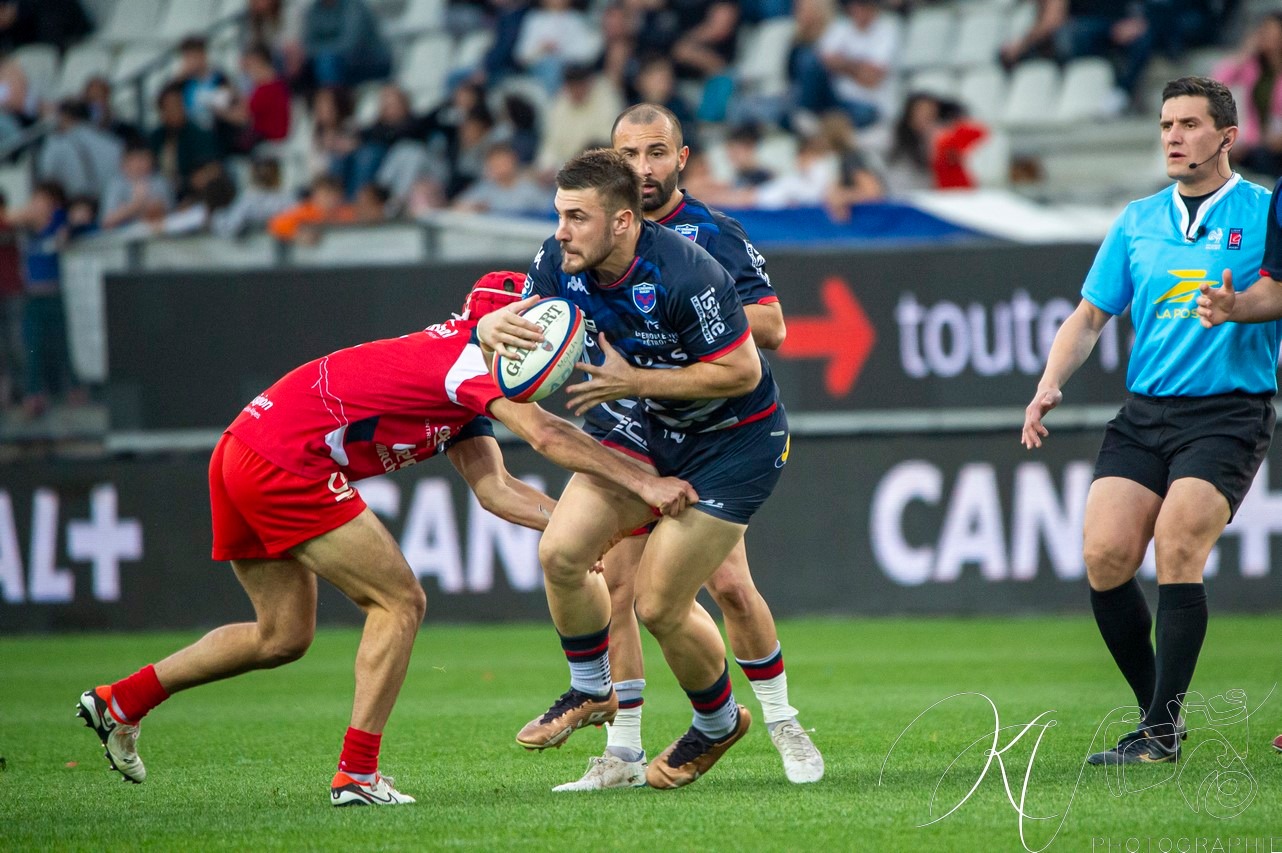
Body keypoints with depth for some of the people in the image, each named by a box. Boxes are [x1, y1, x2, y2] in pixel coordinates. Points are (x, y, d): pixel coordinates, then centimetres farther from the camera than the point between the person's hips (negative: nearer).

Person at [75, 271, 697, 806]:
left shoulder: (464, 396, 19)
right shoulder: (470, 359, -11)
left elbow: (495, 489, 14)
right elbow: (546, 436, -22)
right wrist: (643, 483, -20)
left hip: (240, 459, 10)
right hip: (284, 465, -10)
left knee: (283, 637, 20)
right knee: (400, 602, -5)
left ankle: (120, 702, 26)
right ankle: (357, 773, -5)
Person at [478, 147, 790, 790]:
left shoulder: (685, 276, -32)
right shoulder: (559, 262, -12)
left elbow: (742, 371, -26)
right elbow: (523, 324, 3)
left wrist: (634, 382, -28)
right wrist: (491, 327, -23)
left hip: (735, 440, -7)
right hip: (653, 428, 7)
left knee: (658, 605, -7)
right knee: (560, 551, -10)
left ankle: (718, 723, 22)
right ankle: (591, 691, 16)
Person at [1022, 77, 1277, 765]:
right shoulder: (1138, 221, 15)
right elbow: (1089, 317, 19)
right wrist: (1050, 386, 5)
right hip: (1143, 415, 4)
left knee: (1176, 546, -21)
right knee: (1104, 554, -11)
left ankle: (1161, 732, -16)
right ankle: (1157, 714, 5)